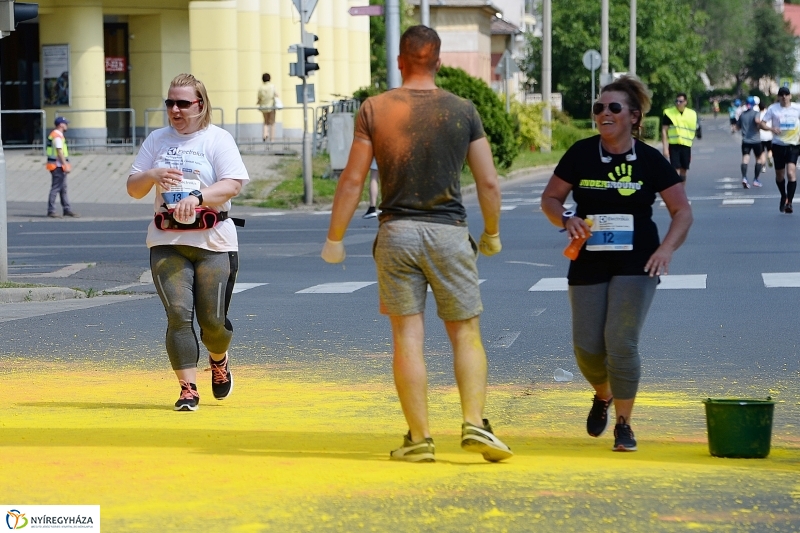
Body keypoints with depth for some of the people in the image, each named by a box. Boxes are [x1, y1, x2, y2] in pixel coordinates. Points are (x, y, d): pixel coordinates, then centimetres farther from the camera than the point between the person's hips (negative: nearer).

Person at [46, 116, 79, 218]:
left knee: (63, 189, 13)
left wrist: (66, 165, 21)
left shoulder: (58, 135, 17)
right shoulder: (57, 136, -16)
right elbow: (59, 152, -21)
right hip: (58, 166, -11)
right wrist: (66, 165, -22)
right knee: (55, 188, -6)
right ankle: (51, 211, -3)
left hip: (59, 166, 11)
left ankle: (67, 209, 18)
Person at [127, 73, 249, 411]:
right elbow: (133, 189, 10)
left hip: (214, 243, -2)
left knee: (212, 320, 1)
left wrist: (196, 197, -28)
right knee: (178, 314, -11)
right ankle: (188, 389, -6)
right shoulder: (157, 140, 11)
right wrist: (152, 175, -12)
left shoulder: (217, 139, 0)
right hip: (167, 243, 2)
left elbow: (233, 184, -13)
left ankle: (219, 361, 35)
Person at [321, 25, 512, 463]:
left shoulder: (374, 109, 0)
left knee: (408, 336, 4)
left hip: (396, 232, 0)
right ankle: (474, 424, -7)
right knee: (465, 334, 7)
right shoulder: (462, 111, 1)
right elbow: (488, 182, 2)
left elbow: (353, 180, -1)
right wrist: (492, 233, 18)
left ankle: (419, 439, 4)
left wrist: (334, 239, 7)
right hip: (448, 233, 0)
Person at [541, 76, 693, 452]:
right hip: (588, 264, 2)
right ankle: (603, 396, 36)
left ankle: (624, 424, 2)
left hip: (635, 264, -2)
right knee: (587, 347, 1)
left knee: (621, 343, -14)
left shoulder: (650, 161, -3)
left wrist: (667, 247, -15)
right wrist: (566, 220, -15)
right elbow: (550, 199, 7)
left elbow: (682, 211, 1)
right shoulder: (580, 154, 0)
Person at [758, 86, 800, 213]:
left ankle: (789, 202, -14)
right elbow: (761, 124, -4)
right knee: (779, 175, 11)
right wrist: (771, 128, -23)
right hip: (778, 144, 1)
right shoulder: (773, 109, -1)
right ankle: (783, 197, 38)